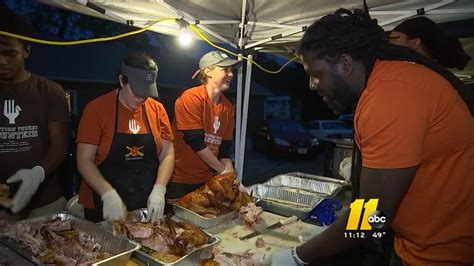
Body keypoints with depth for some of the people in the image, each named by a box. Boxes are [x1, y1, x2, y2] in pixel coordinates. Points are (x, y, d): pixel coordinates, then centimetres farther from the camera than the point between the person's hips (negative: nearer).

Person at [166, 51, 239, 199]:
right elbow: (196, 142, -20)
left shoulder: (228, 107, 3)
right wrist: (223, 170, -12)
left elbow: (224, 149, 6)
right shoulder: (191, 98, -16)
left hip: (207, 180, 6)